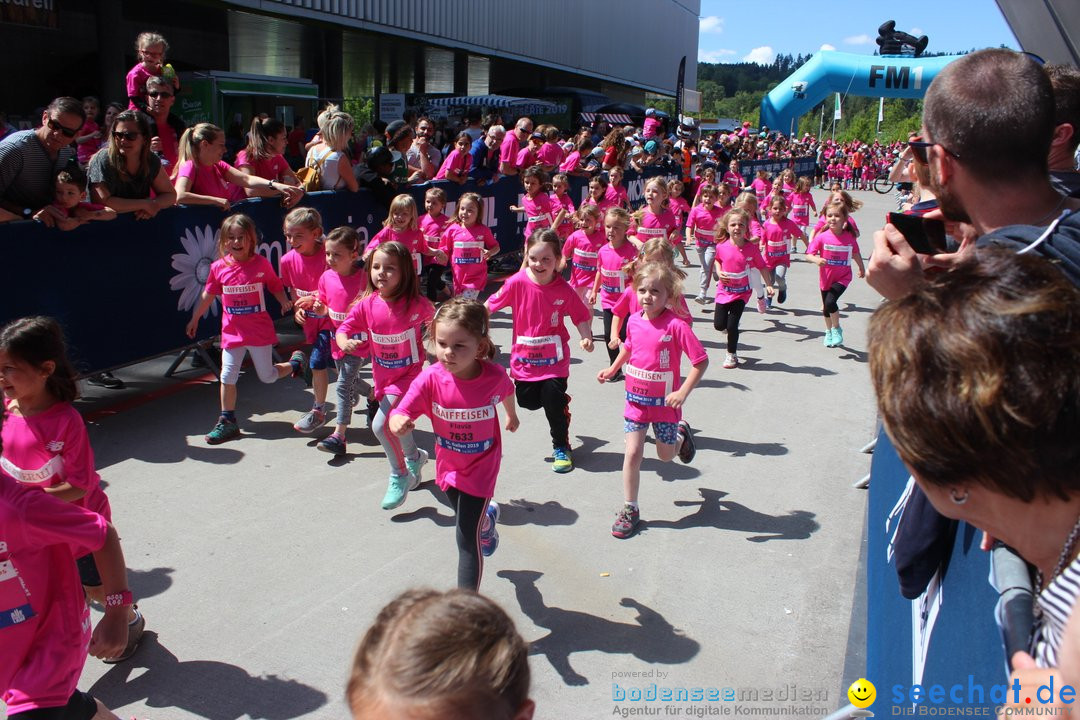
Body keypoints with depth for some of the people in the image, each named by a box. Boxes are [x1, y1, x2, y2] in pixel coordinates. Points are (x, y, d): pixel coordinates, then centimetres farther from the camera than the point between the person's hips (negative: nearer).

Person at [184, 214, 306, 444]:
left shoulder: (261, 263, -8)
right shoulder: (219, 267, -2)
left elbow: (276, 286, 4)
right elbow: (208, 295, 11)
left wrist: (285, 302, -14)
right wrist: (194, 319, 17)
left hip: (260, 331, -2)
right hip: (232, 332, 2)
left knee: (267, 376, 6)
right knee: (227, 377, 3)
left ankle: (296, 363, 36)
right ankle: (228, 422, 15)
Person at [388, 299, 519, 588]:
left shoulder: (494, 376, -25)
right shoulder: (431, 378, -25)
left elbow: (507, 391, 0)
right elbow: (399, 415, -26)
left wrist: (512, 415, 21)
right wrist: (399, 424, -50)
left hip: (481, 468, -3)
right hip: (447, 465, 4)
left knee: (467, 538, -4)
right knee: (465, 518, 30)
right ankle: (487, 518, 67)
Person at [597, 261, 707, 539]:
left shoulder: (676, 326, -22)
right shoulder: (634, 321, -5)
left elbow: (701, 361, -20)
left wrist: (682, 393, -26)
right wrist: (613, 369, 11)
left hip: (664, 402, -3)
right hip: (636, 398, 3)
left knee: (665, 455, 14)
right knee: (632, 453, 1)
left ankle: (681, 433, 48)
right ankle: (630, 509, 14)